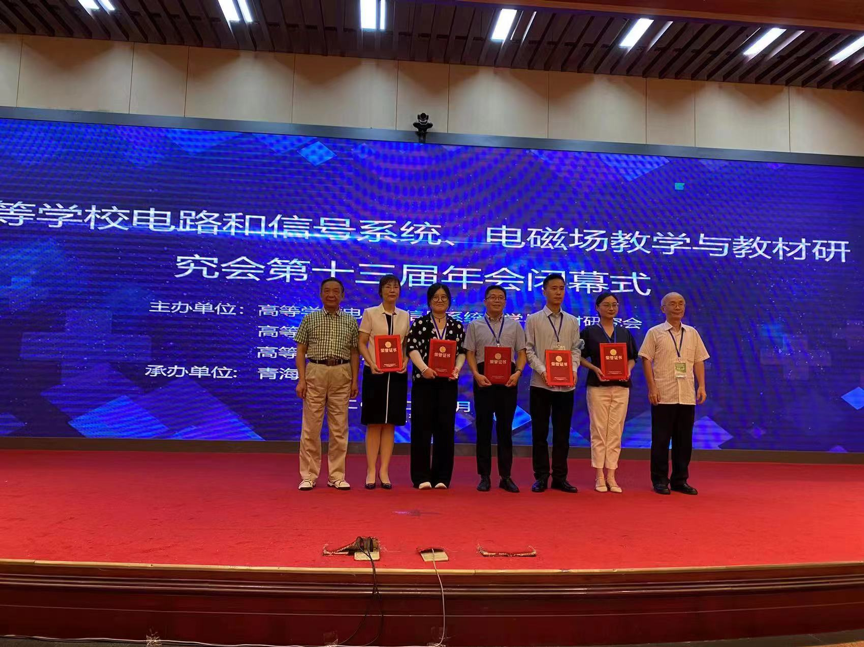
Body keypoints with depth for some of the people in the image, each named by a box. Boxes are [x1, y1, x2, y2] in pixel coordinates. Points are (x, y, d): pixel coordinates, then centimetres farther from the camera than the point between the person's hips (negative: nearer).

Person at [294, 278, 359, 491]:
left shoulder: (350, 321, 10)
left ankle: (336, 476, 13)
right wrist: (301, 379, -5)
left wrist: (355, 380, 2)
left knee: (339, 428, 4)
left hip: (341, 375, 1)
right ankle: (308, 475, 9)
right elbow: (301, 351, 4)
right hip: (315, 372, -1)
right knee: (311, 427, 0)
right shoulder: (310, 319, 7)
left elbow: (354, 353, 10)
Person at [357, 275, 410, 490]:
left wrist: (405, 362, -8)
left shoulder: (405, 316, 9)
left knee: (390, 424, 5)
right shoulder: (370, 313, 2)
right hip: (375, 372, -2)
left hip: (397, 373, 3)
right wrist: (371, 363, -16)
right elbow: (362, 344, -1)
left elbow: (408, 345, 11)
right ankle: (371, 471, 7)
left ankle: (384, 471, 11)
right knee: (374, 424, 0)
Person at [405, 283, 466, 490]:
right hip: (424, 381, -2)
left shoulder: (457, 326, 10)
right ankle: (421, 477, 7)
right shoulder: (420, 323, 3)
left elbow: (462, 351, 9)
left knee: (445, 428, 3)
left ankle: (442, 476, 12)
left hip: (448, 382, 2)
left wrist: (457, 368, -9)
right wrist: (424, 368, -20)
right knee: (422, 427, 0)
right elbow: (412, 348, -6)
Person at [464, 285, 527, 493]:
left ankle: (505, 476, 12)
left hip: (508, 379, 1)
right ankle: (484, 476, 10)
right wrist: (476, 374, -13)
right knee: (483, 427, 2)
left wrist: (517, 372, -10)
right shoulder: (475, 325, 9)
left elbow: (521, 353, 7)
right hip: (484, 378, -1)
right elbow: (470, 353, 3)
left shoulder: (514, 325, 11)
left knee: (505, 427, 5)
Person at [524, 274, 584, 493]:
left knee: (562, 433, 6)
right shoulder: (533, 320, 3)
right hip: (541, 383, -2)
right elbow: (528, 350, -2)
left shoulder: (572, 321, 11)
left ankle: (559, 477, 15)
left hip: (566, 384, 2)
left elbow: (576, 349, 9)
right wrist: (542, 371, -14)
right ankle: (541, 477, 12)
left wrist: (573, 370, -8)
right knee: (540, 432, 3)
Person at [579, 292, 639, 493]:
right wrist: (595, 369, -15)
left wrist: (628, 369, -6)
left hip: (621, 386, 3)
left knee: (615, 432, 4)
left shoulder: (625, 333, 12)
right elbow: (580, 356, 1)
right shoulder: (589, 331, 1)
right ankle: (599, 476, 8)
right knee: (599, 431, 0)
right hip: (597, 386, -3)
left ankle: (611, 475, 12)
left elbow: (632, 358, 15)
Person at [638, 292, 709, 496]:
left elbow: (699, 361, 13)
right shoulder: (655, 332, 1)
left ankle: (680, 480, 18)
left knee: (684, 440, 8)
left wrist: (702, 386, 3)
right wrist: (652, 387, -11)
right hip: (663, 396, -4)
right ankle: (660, 480, 11)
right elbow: (646, 360, -4)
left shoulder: (692, 333, 13)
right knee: (661, 439, 1)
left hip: (687, 396, 4)